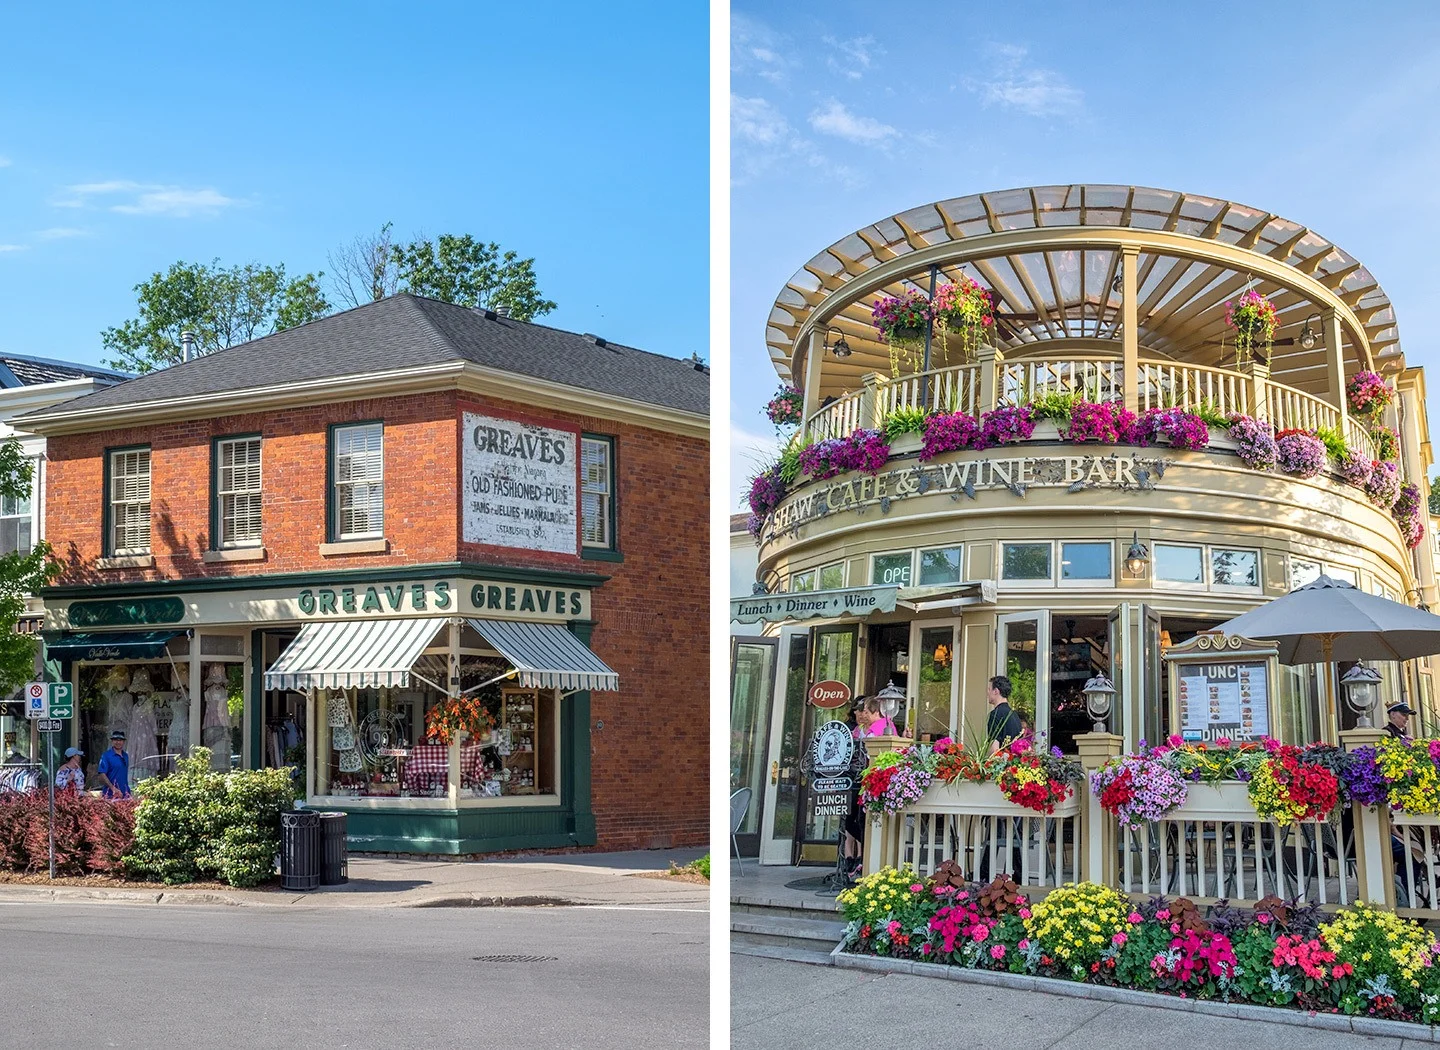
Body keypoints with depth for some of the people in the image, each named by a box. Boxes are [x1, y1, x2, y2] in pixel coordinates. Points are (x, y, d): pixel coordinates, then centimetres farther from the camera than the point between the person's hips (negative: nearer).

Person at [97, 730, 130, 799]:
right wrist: (113, 788, -20)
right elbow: (102, 775, -11)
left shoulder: (125, 756, 16)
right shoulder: (106, 756, -4)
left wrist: (128, 791, 16)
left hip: (125, 793, 6)